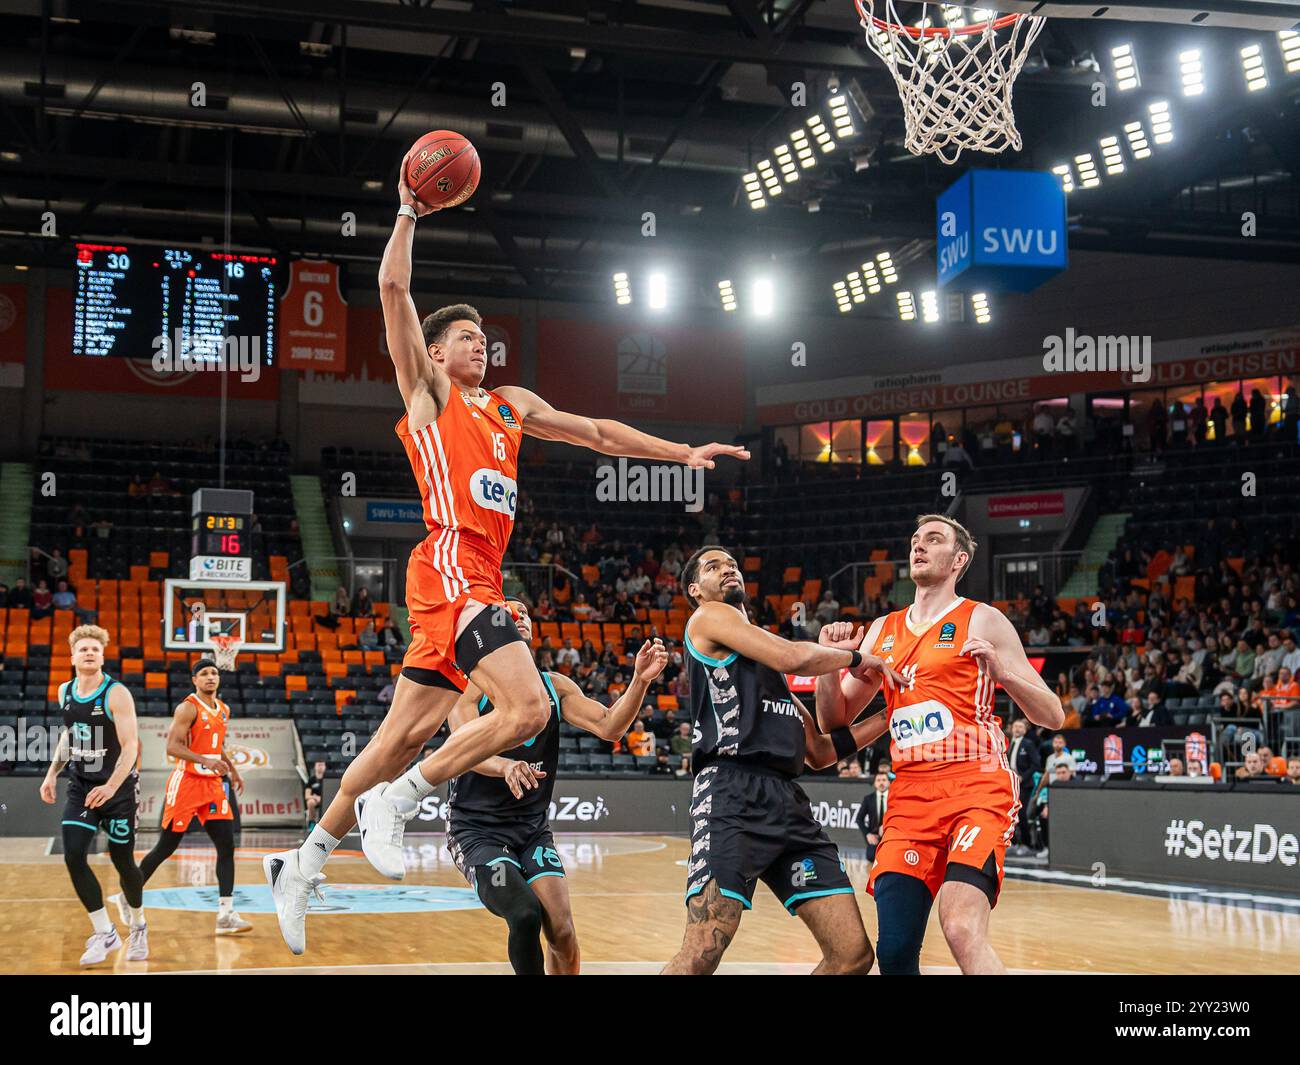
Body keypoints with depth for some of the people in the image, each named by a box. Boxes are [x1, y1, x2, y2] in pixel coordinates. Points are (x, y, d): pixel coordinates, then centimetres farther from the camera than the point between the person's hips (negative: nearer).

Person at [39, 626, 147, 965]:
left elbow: (130, 746, -21)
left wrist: (111, 787, -33)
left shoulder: (117, 694, -16)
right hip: (80, 786, 5)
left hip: (118, 787, -4)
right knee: (74, 857, -13)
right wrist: (52, 773, 14)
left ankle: (138, 927, 31)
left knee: (123, 861, 5)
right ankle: (105, 934, -3)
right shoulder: (65, 692, 4)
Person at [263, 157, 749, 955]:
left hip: (480, 579, 8)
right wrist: (409, 211, 1)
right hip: (451, 567, -8)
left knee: (405, 736, 9)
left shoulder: (510, 405, 25)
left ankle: (304, 862, 18)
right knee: (528, 708, -21)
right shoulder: (426, 391, 6)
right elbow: (394, 289, -4)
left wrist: (682, 453, 23)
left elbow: (597, 432, 29)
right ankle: (395, 802, -9)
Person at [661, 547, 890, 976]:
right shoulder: (707, 619, 8)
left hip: (789, 803, 8)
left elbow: (820, 753, 30)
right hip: (733, 794, -8)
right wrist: (858, 658, 8)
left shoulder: (770, 665, 31)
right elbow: (794, 657, -8)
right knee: (700, 958, -20)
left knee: (853, 953, -1)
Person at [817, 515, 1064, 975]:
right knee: (895, 951, -4)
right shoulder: (883, 631, 18)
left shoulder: (982, 621, 4)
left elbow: (1053, 716, 2)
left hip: (976, 786, -5)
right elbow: (835, 720, 23)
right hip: (909, 795, 5)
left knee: (963, 931, -26)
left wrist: (1001, 672, -15)